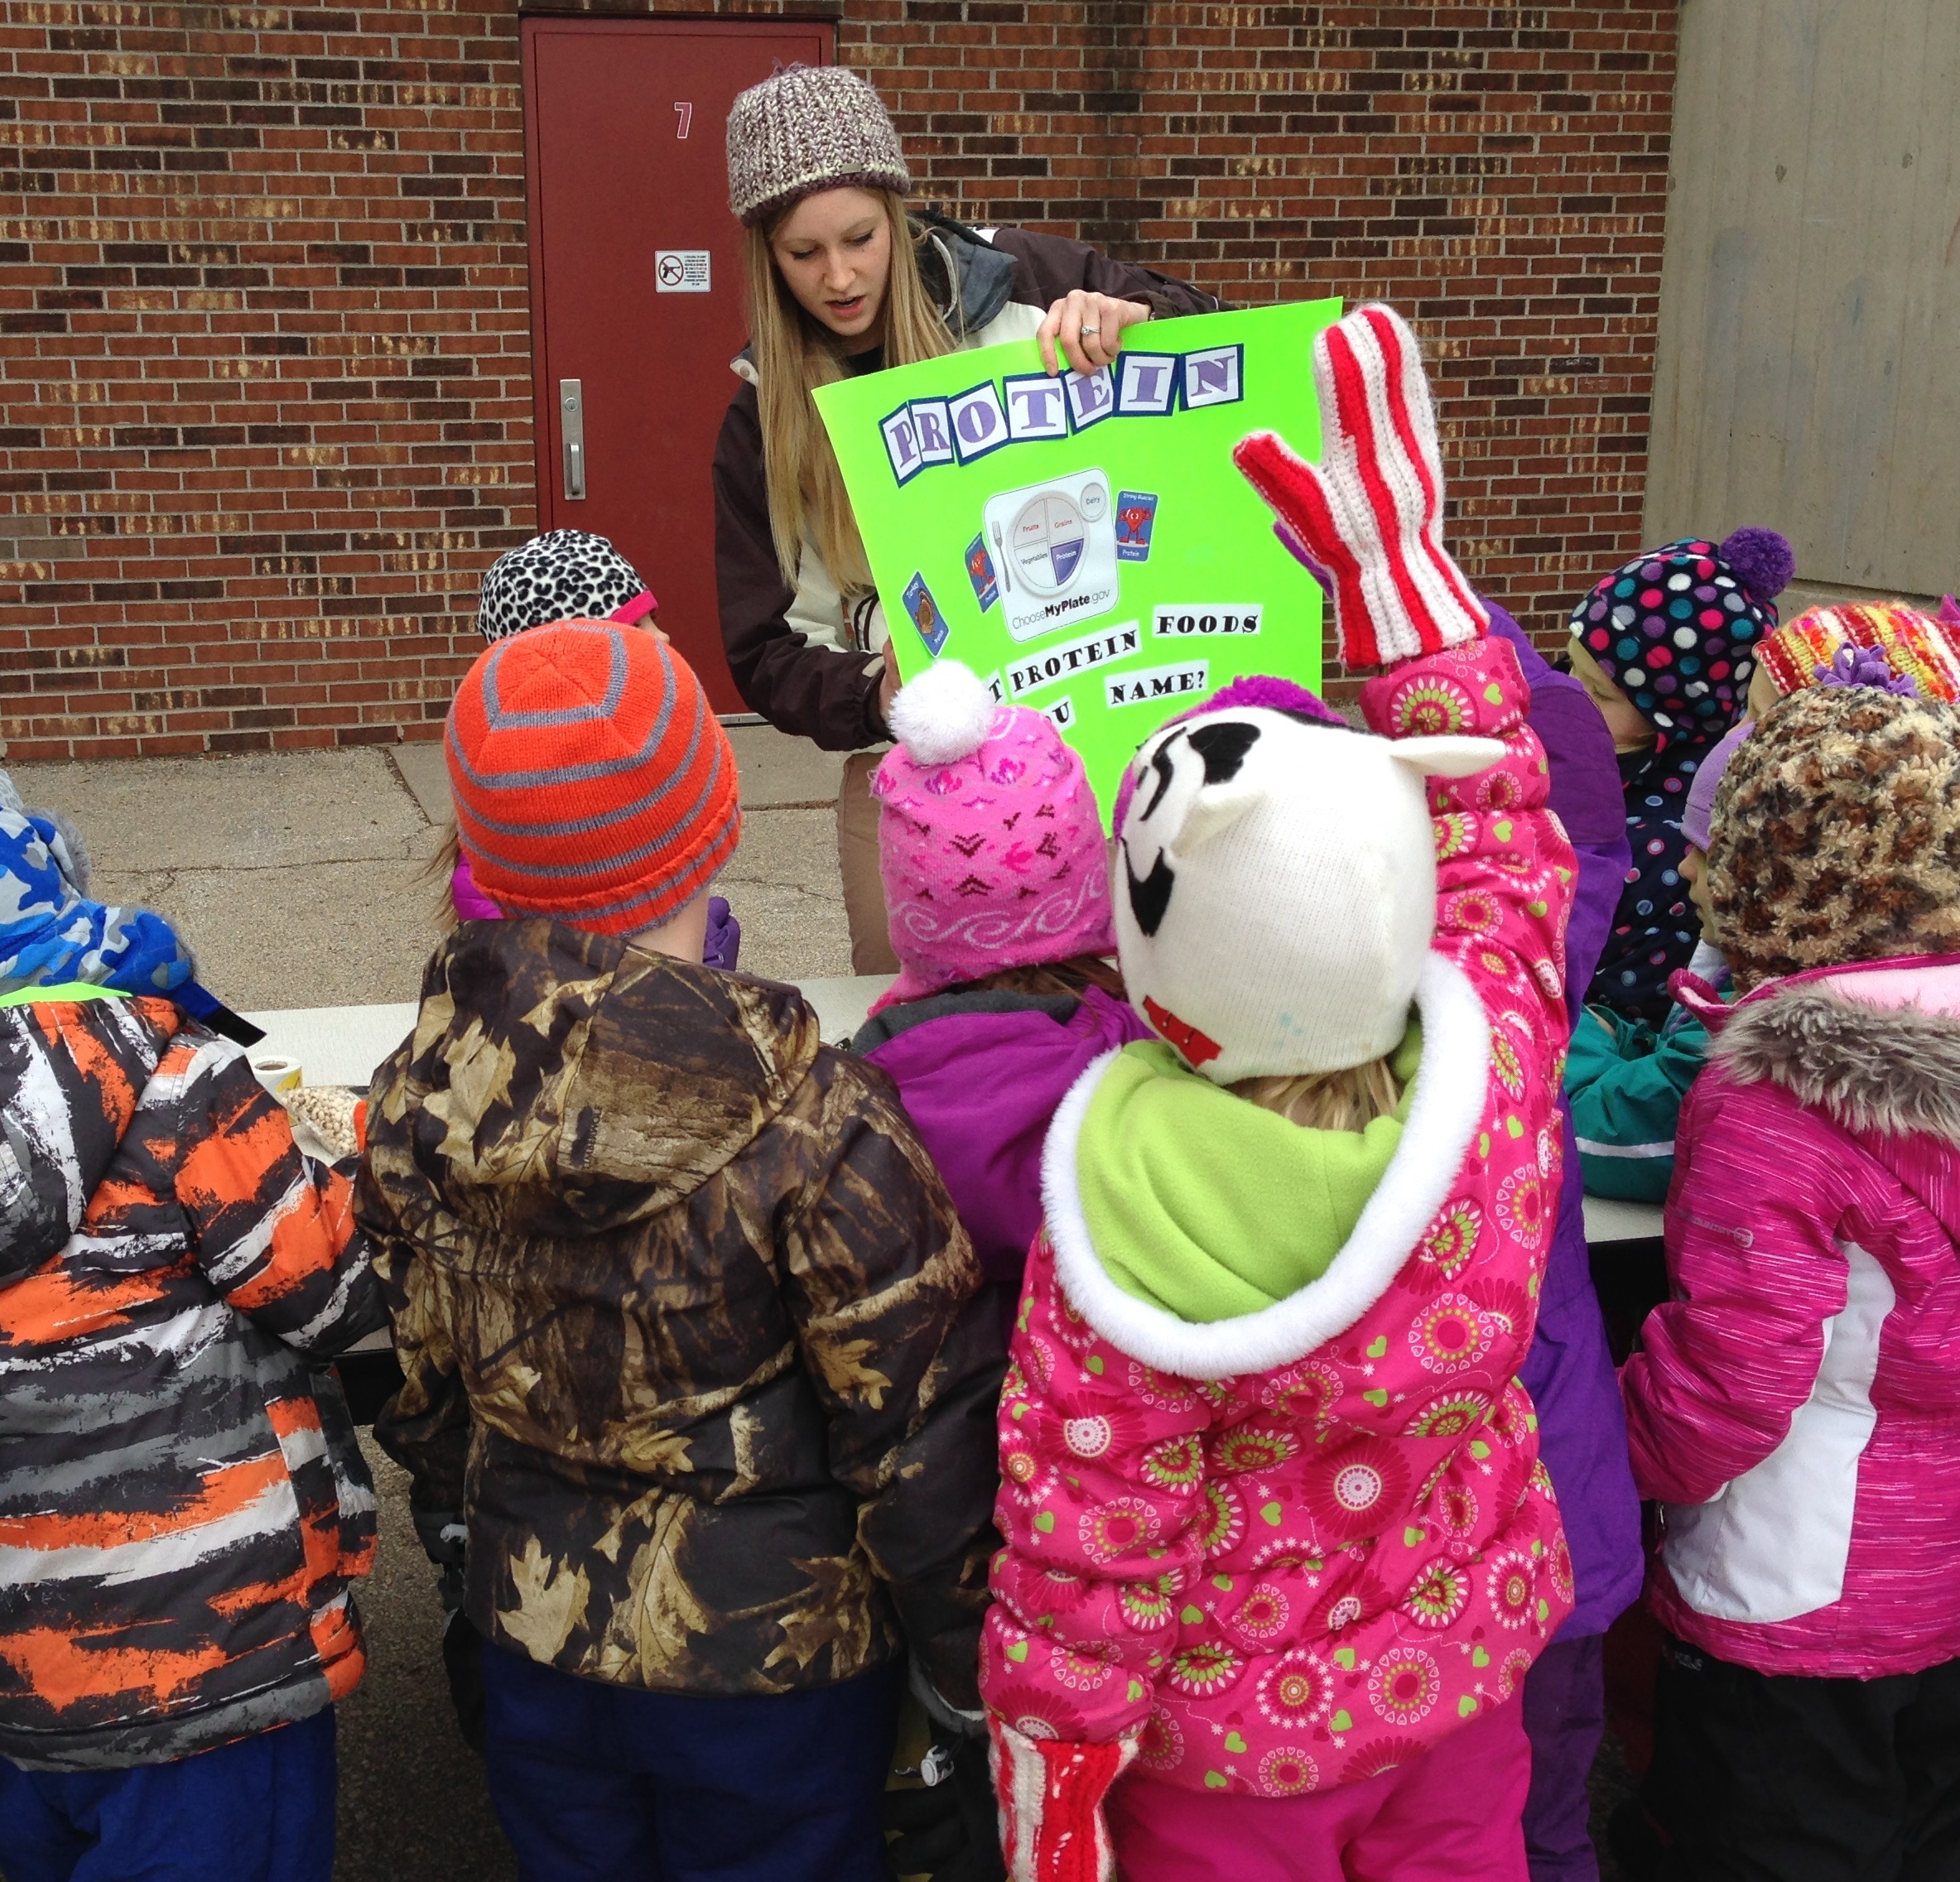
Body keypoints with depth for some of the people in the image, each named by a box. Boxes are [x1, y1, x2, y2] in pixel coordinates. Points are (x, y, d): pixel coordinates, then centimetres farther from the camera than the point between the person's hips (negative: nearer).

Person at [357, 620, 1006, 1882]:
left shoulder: (421, 1103, -13)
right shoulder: (813, 1129, -28)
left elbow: (417, 1381, 2)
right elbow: (922, 1437, -19)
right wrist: (966, 1665, -4)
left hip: (535, 1643, 4)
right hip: (774, 1662, -4)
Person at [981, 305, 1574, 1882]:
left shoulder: (1131, 1198, -34)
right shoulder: (1496, 1065, -24)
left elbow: (1087, 1544, -23)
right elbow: (1496, 833, -4)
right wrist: (1395, 559, 0)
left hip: (1237, 1727, -3)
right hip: (1466, 1662, 4)